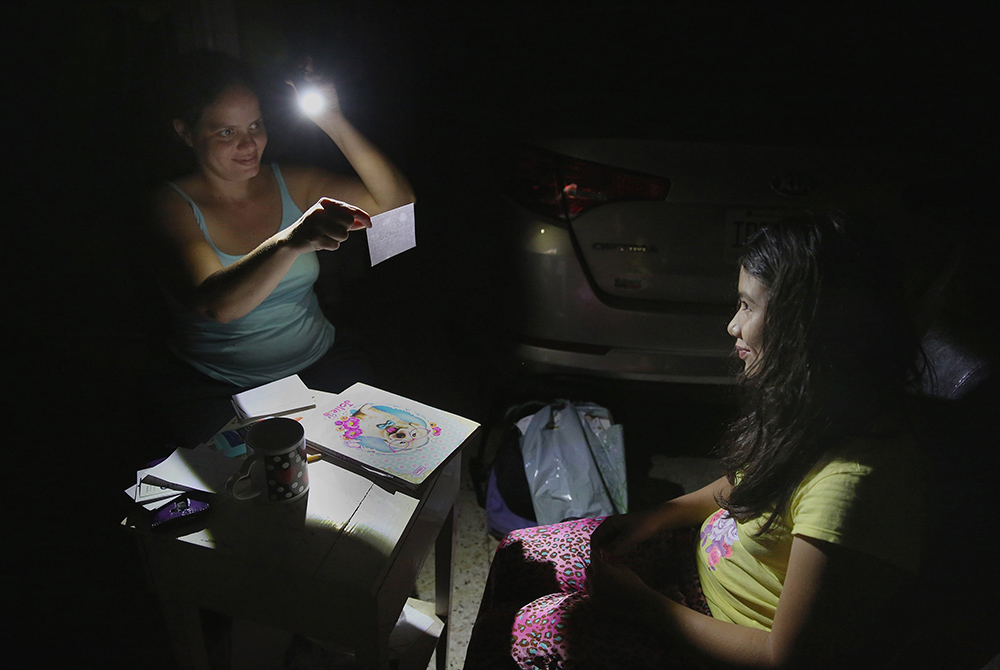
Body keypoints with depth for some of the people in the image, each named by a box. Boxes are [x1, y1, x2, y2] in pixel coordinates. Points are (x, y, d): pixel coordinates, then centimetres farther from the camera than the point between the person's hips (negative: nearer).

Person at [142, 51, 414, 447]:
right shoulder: (173, 205, -9)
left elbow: (398, 204, -6)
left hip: (320, 366, 3)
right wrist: (291, 241, -46)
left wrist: (333, 122, -14)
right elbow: (215, 303, -28)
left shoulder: (292, 184, 3)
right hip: (214, 390, -2)